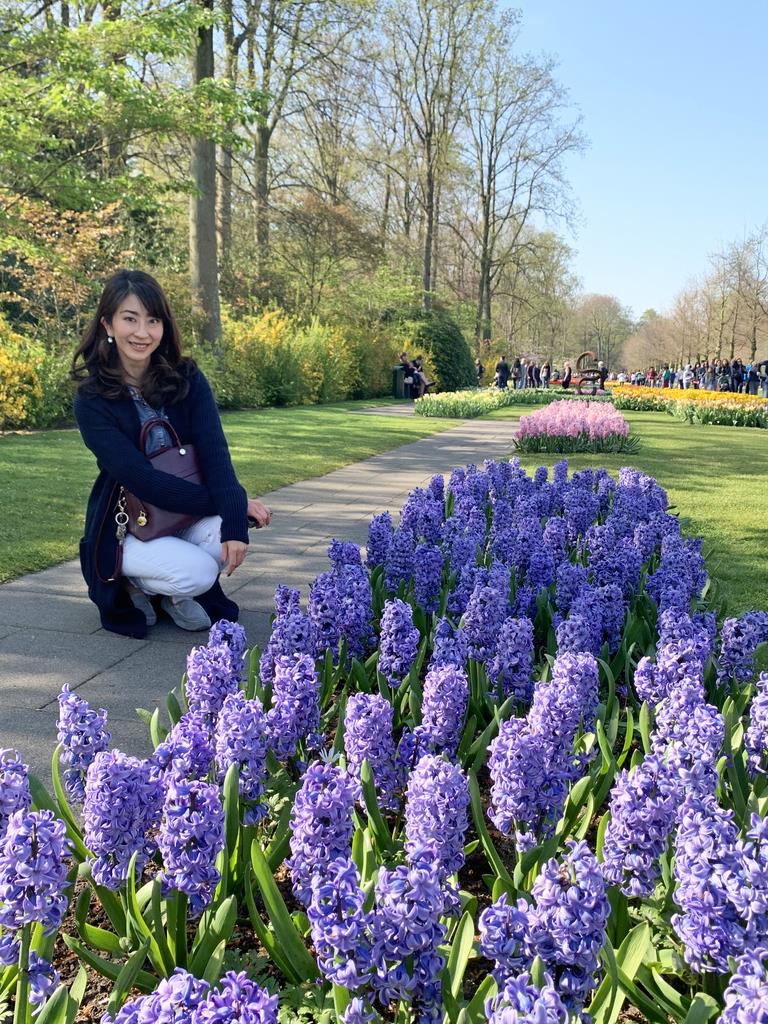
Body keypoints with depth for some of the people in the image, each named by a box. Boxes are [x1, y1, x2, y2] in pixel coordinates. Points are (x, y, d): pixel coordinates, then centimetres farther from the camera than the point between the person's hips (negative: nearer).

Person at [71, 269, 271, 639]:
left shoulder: (187, 379, -5)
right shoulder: (91, 400, -13)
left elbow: (214, 453, -17)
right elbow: (140, 478, -22)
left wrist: (234, 519, -33)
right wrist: (222, 502, -27)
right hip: (124, 530, -3)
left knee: (232, 525, -29)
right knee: (198, 573, -30)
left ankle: (176, 592, 2)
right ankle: (133, 582, 4)